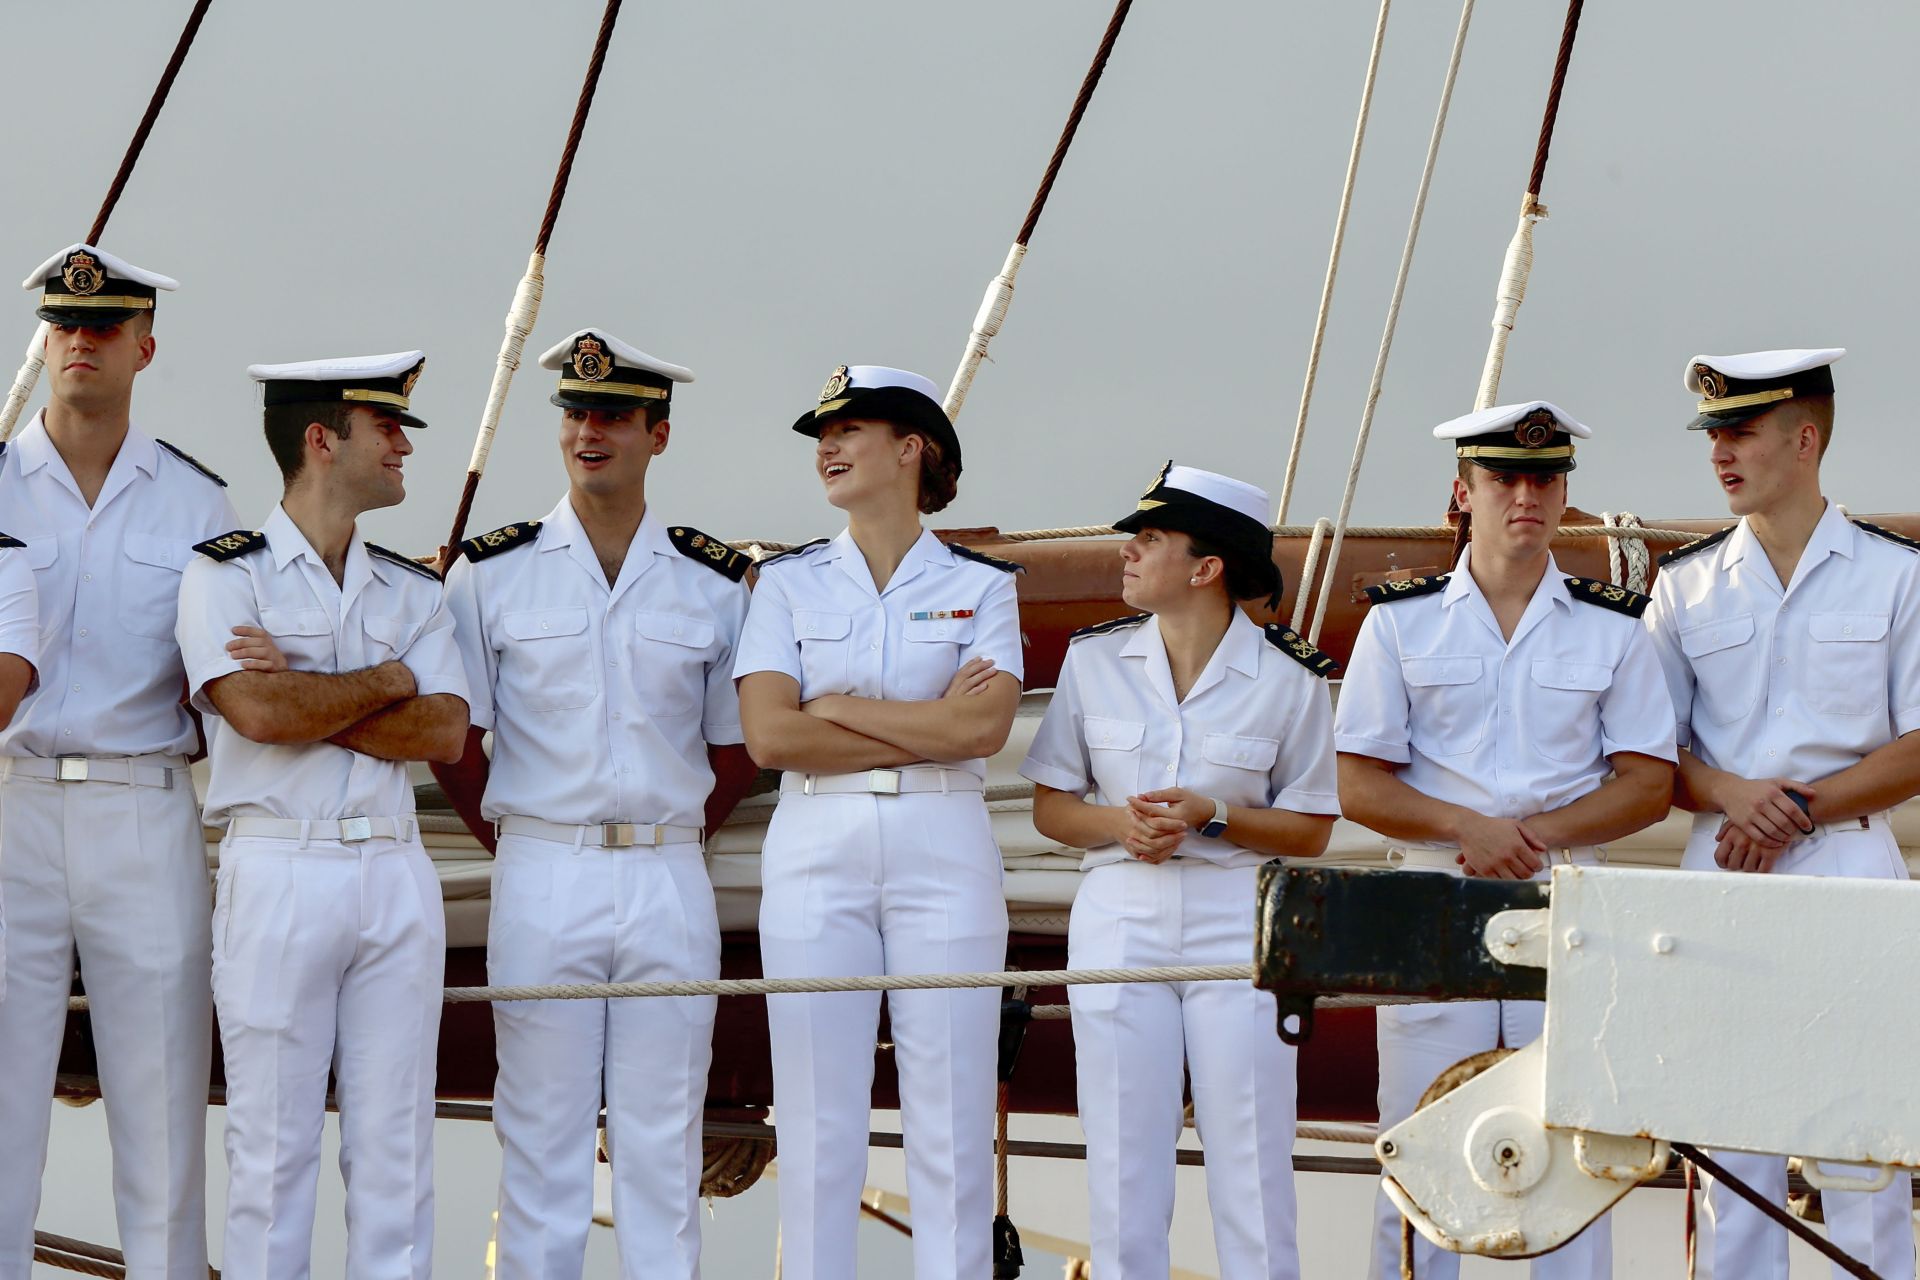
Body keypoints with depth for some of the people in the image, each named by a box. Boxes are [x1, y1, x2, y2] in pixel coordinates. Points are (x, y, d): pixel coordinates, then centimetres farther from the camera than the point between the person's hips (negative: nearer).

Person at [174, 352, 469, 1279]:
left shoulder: (412, 591, 14)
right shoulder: (225, 574, 1)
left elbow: (446, 733, 0)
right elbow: (258, 713, -15)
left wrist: (306, 698, -9)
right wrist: (387, 681, -3)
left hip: (396, 876, 4)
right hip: (279, 875, -4)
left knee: (396, 1144, 5)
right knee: (273, 1143, -1)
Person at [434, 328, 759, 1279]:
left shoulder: (718, 584, 6)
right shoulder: (490, 573, 3)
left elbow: (736, 749, 13)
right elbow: (450, 738, 6)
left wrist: (661, 837, 9)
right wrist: (514, 842, 5)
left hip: (671, 885, 1)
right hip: (542, 880, -1)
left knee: (663, 1140, 4)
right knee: (540, 1138, 1)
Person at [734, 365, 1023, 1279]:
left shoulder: (980, 586, 7)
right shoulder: (789, 582, 9)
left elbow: (985, 726, -8)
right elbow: (768, 735, -4)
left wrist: (839, 708, -6)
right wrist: (931, 729, -6)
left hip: (944, 856, -1)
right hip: (815, 852, 1)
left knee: (951, 1118, -1)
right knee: (817, 1123, 0)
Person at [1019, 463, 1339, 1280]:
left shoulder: (1289, 679, -2)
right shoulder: (1093, 660, 5)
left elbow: (1310, 831, 1)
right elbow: (1051, 808, 9)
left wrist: (1209, 817, -14)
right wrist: (1119, 823, -11)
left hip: (1238, 926, -2)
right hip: (1120, 920, 2)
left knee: (1252, 1169, -1)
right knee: (1122, 1170, 3)